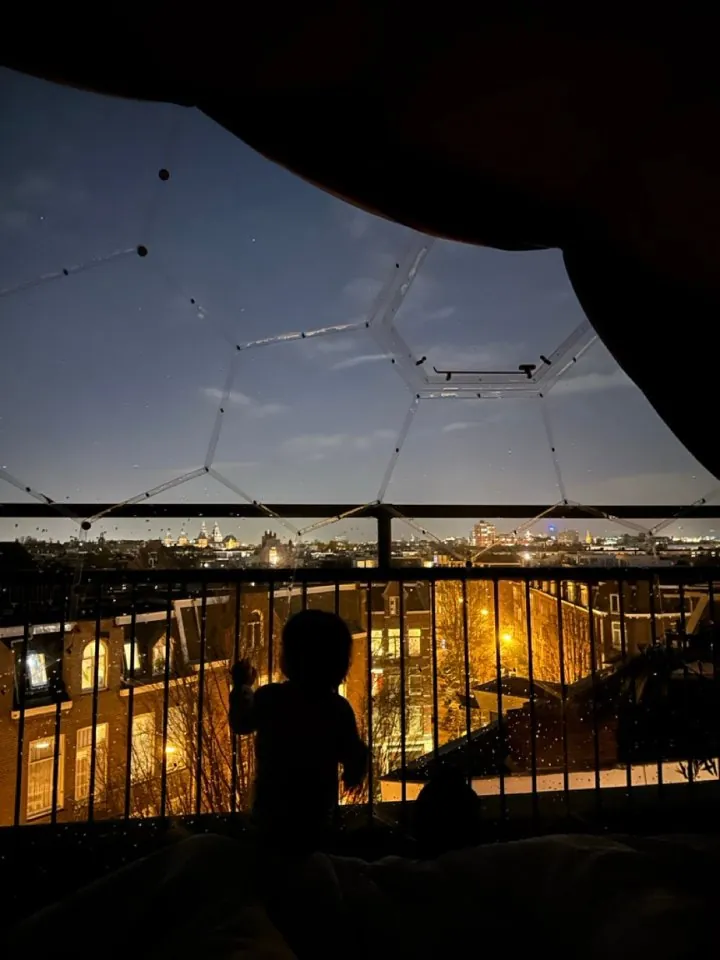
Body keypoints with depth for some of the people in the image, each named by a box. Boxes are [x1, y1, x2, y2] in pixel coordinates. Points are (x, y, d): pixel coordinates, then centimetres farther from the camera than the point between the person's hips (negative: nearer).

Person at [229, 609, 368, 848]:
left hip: (271, 813, 0)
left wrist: (241, 686, 16)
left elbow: (240, 724, 1)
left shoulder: (268, 698, -18)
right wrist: (353, 776, 15)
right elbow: (354, 756, -7)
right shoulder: (339, 709, -17)